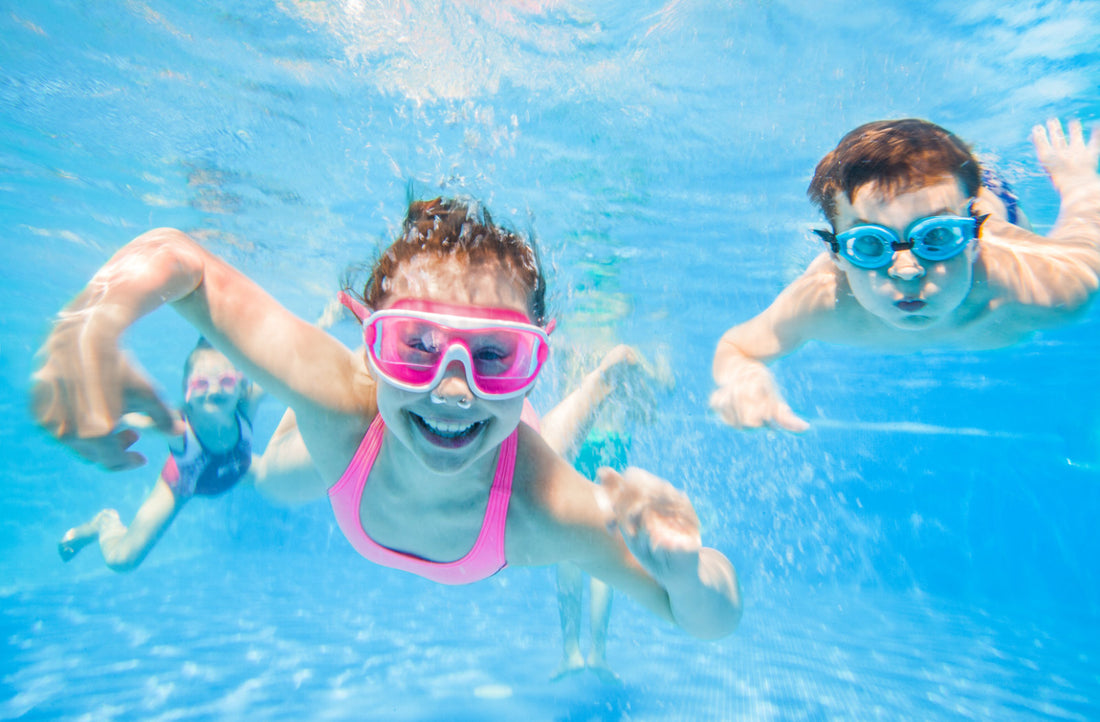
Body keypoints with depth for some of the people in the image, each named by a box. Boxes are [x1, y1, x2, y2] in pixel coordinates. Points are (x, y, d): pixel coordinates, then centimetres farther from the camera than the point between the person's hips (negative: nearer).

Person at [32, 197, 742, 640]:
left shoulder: (551, 514, -49)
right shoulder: (337, 398, -48)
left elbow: (716, 621, -35)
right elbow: (173, 254, -35)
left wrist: (685, 567, -60)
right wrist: (87, 331, -57)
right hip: (359, 442, 2)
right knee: (278, 485, 35)